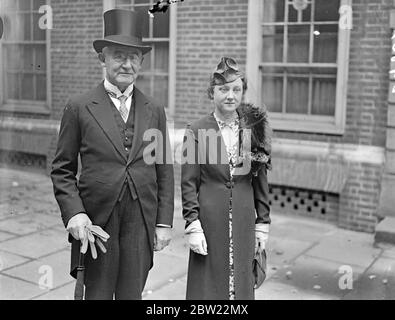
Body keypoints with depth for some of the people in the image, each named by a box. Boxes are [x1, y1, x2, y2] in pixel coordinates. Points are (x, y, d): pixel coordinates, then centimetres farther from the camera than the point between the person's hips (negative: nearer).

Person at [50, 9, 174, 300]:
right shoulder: (79, 108, -1)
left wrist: (164, 222, 3)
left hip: (141, 224, 2)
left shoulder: (155, 112, 7)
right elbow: (62, 170, 1)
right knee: (97, 294, 8)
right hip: (96, 222, -2)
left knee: (132, 295, 12)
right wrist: (74, 212, -12)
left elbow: (164, 172, 8)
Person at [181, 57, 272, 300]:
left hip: (244, 223, 2)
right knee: (207, 283, 8)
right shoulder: (196, 131, -5)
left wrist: (263, 224, 6)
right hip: (210, 222, -2)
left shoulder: (254, 130, 3)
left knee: (241, 283, 11)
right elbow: (188, 184, -4)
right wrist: (193, 226, -8)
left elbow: (260, 181, 7)